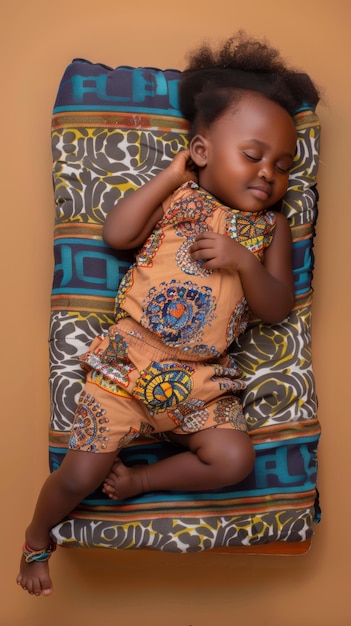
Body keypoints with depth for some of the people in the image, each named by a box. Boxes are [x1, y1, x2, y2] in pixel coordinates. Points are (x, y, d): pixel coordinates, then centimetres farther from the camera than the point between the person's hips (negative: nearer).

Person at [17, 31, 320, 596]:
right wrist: (173, 174, -8)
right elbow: (117, 234, -13)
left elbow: (277, 309, 2)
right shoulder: (176, 198, 2)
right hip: (129, 357, -2)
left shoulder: (270, 226, 7)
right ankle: (36, 539, 27)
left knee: (234, 459, -17)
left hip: (203, 378, 3)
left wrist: (242, 260, -16)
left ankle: (139, 480, 7)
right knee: (82, 473, -5)